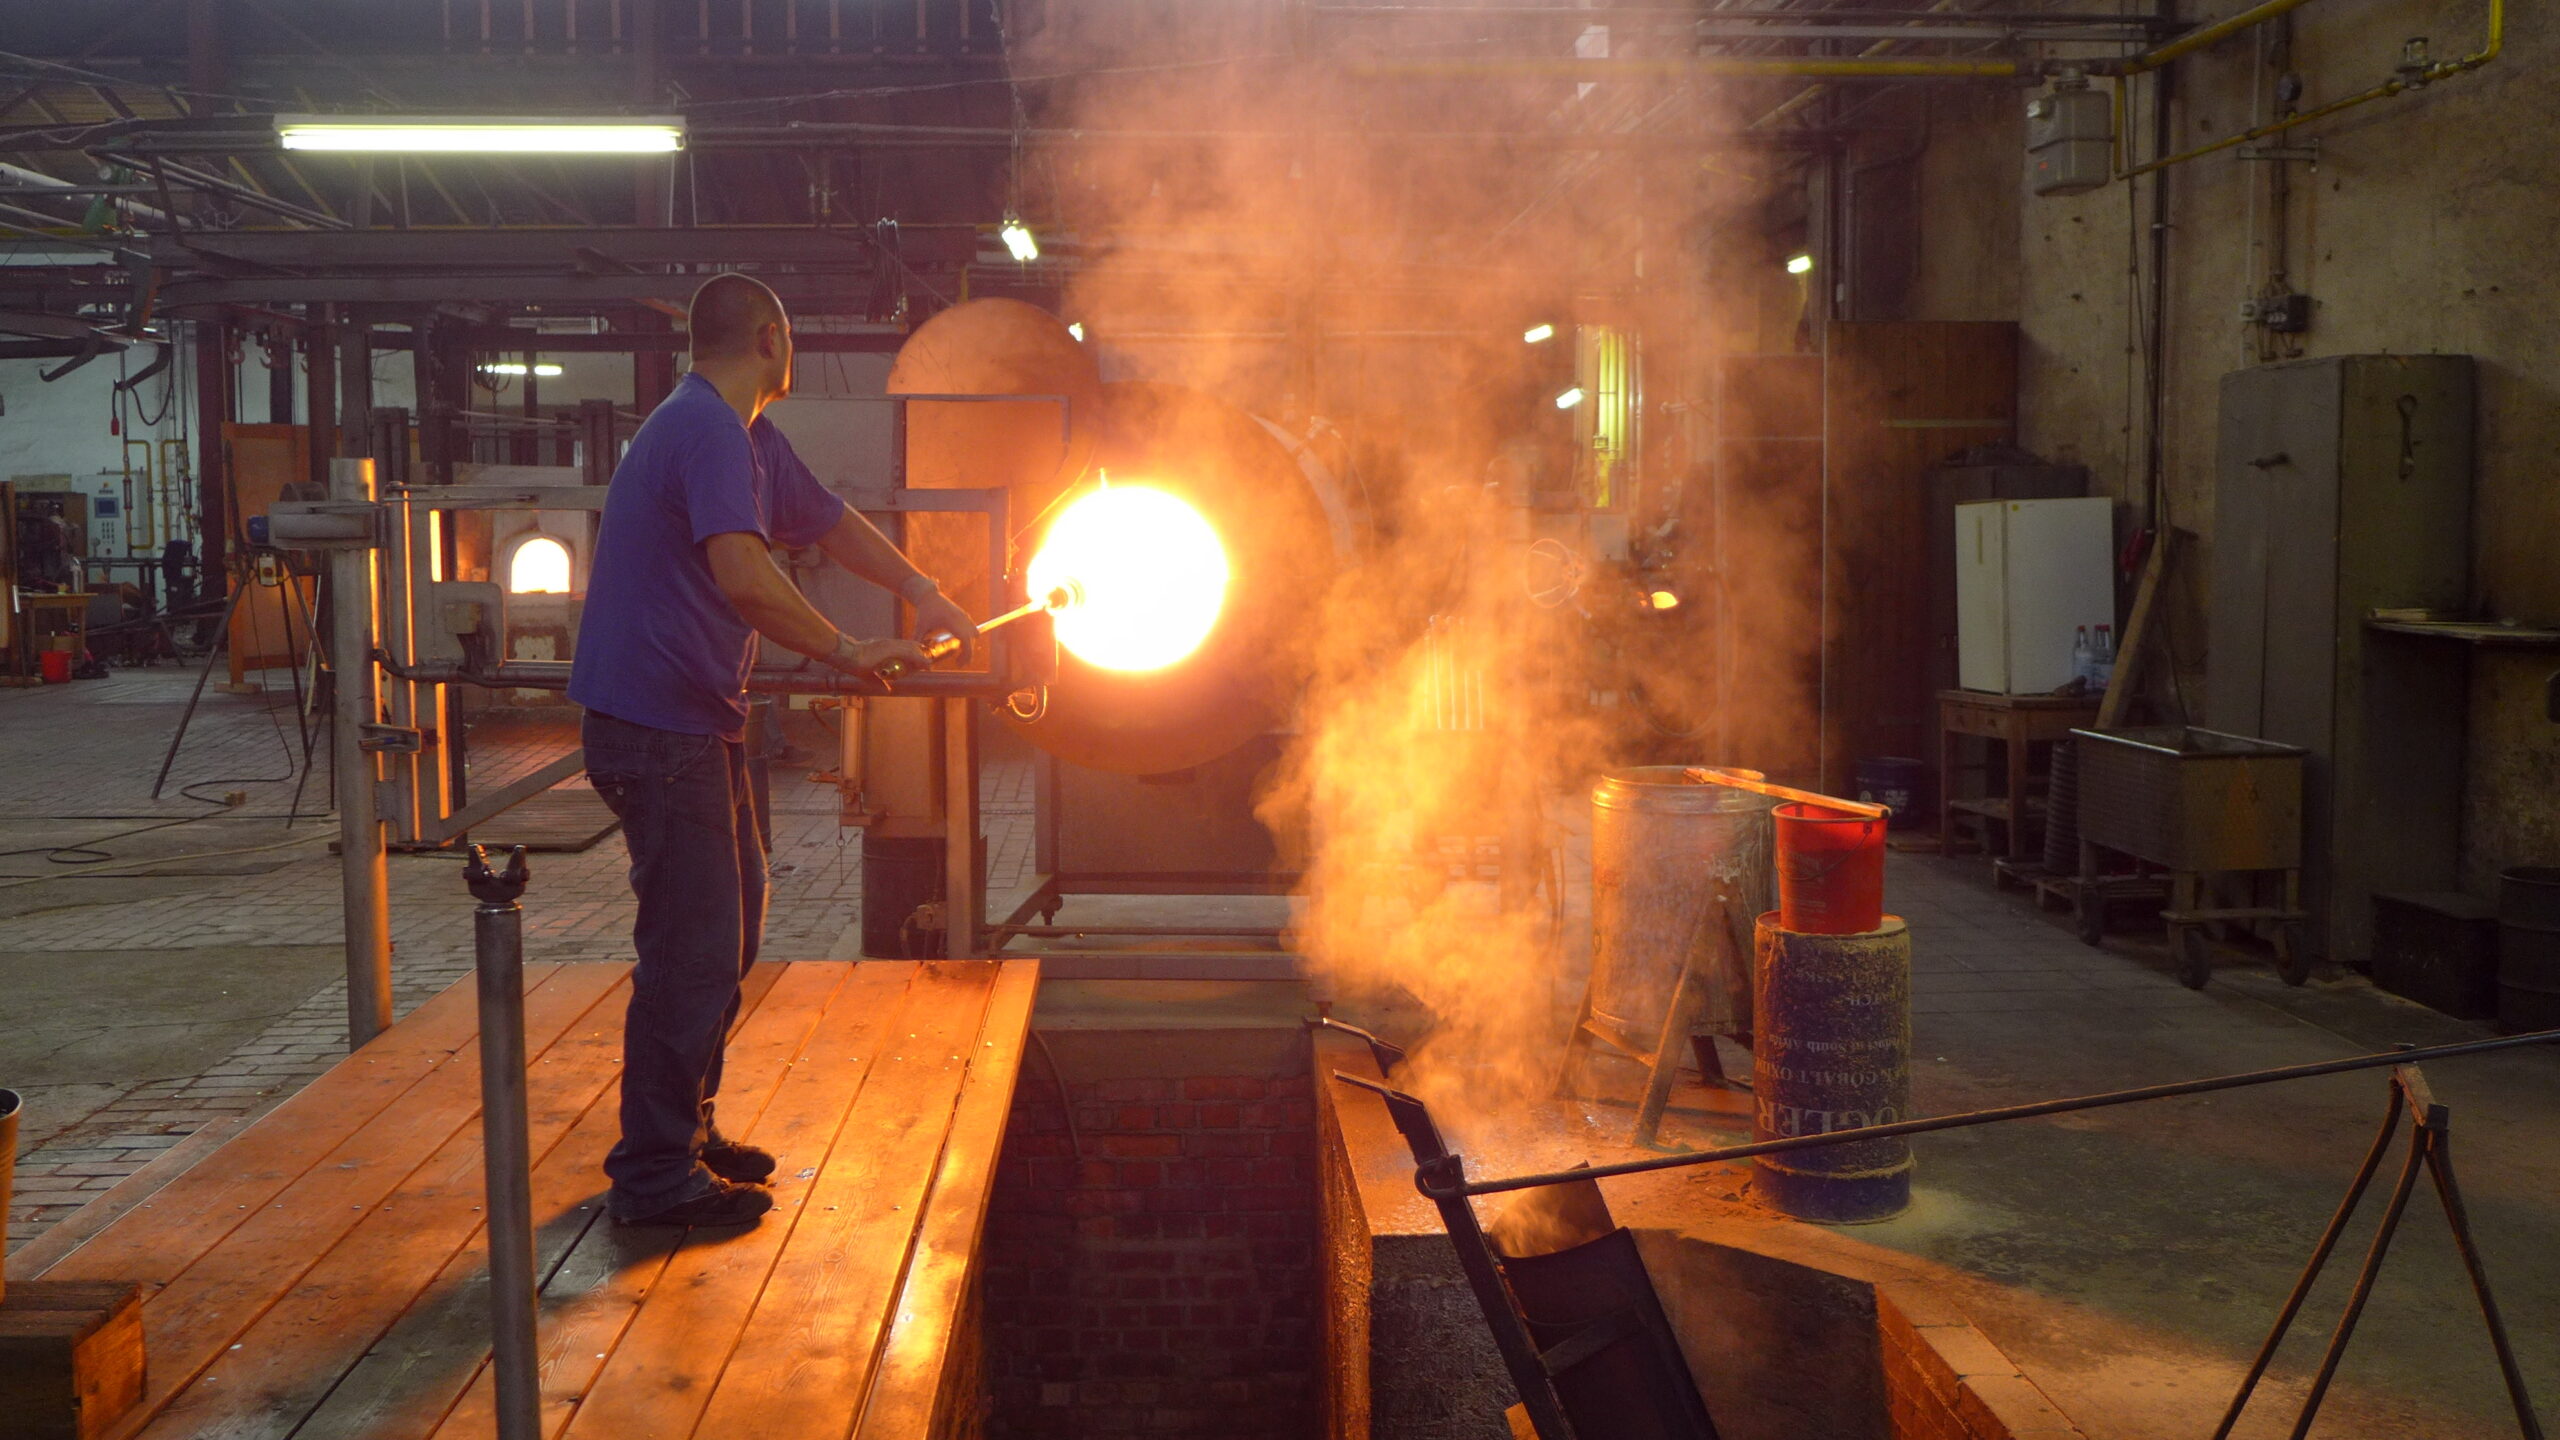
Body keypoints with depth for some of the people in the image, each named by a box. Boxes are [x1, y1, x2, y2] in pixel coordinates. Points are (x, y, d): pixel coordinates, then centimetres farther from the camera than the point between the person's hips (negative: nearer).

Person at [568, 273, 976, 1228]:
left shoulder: (748, 437, 15)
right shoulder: (707, 432, -18)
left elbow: (828, 522, 28)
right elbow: (746, 577, -32)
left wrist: (921, 591, 25)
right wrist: (847, 654, -22)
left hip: (696, 725, 11)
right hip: (658, 728, -11)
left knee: (729, 924, 18)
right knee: (692, 946, -6)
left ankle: (686, 1129, 30)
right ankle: (655, 1176, 5)